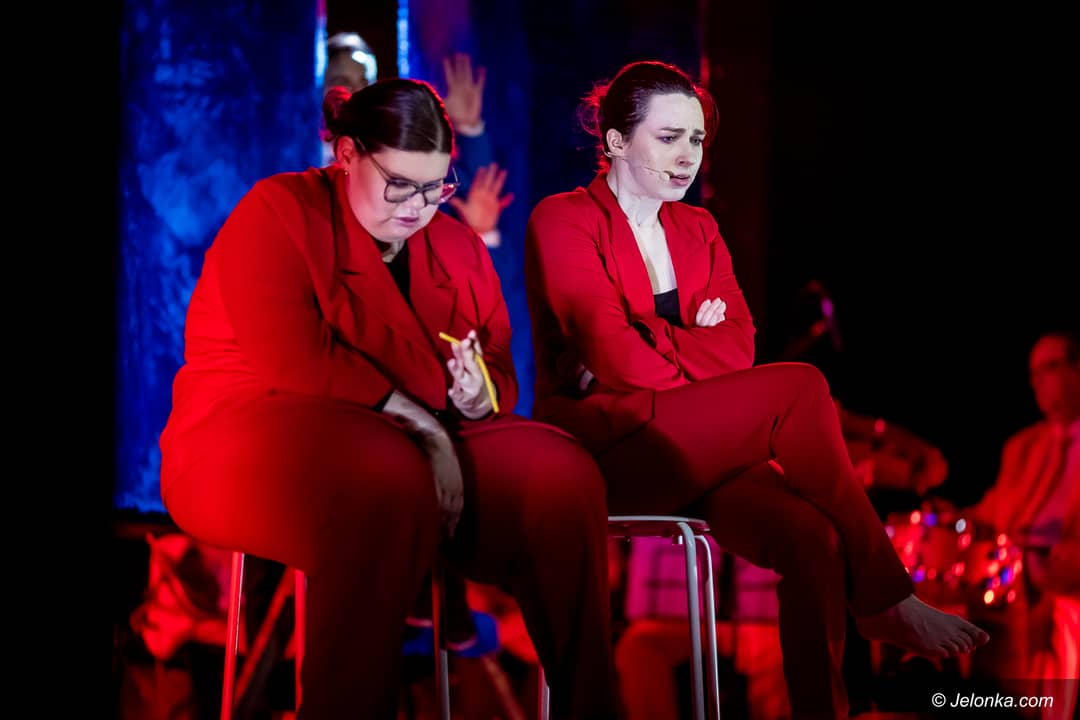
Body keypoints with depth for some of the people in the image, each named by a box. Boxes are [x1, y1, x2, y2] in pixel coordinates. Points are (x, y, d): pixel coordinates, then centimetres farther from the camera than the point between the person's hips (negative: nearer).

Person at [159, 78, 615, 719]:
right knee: (387, 481, -40)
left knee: (563, 473, -21)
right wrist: (421, 427, -16)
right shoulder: (277, 214, -1)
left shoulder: (460, 248, 18)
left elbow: (502, 378, 17)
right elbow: (293, 360, -14)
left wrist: (479, 399, -9)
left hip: (422, 447, 6)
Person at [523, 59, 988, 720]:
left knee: (810, 540, -25)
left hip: (696, 451, 6)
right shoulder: (563, 221, 1)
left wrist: (644, 350, -11)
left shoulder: (698, 230, 20)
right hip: (605, 451, -6)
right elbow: (615, 355, -13)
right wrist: (697, 347, -5)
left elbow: (738, 345, 3)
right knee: (800, 387, -23)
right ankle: (886, 600, -14)